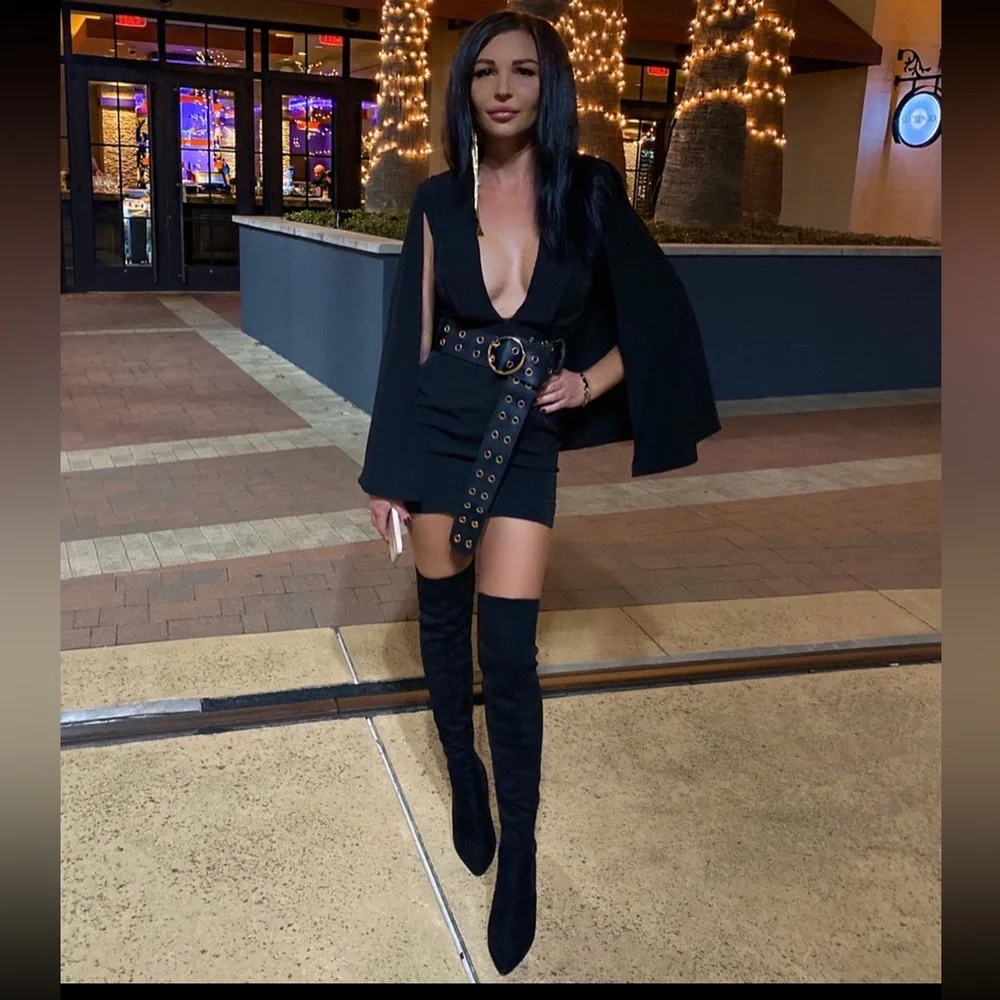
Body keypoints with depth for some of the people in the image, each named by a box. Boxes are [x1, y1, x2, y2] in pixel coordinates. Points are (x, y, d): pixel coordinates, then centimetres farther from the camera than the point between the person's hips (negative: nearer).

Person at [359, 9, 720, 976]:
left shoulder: (588, 192, -2)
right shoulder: (439, 199, 1)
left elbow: (657, 315, 6)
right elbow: (411, 336, 2)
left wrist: (589, 383, -7)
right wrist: (386, 468, 2)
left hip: (524, 440, -1)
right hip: (437, 426, 2)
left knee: (509, 654, -3)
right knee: (442, 622, 12)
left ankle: (518, 854, 15)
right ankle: (465, 778, 39)